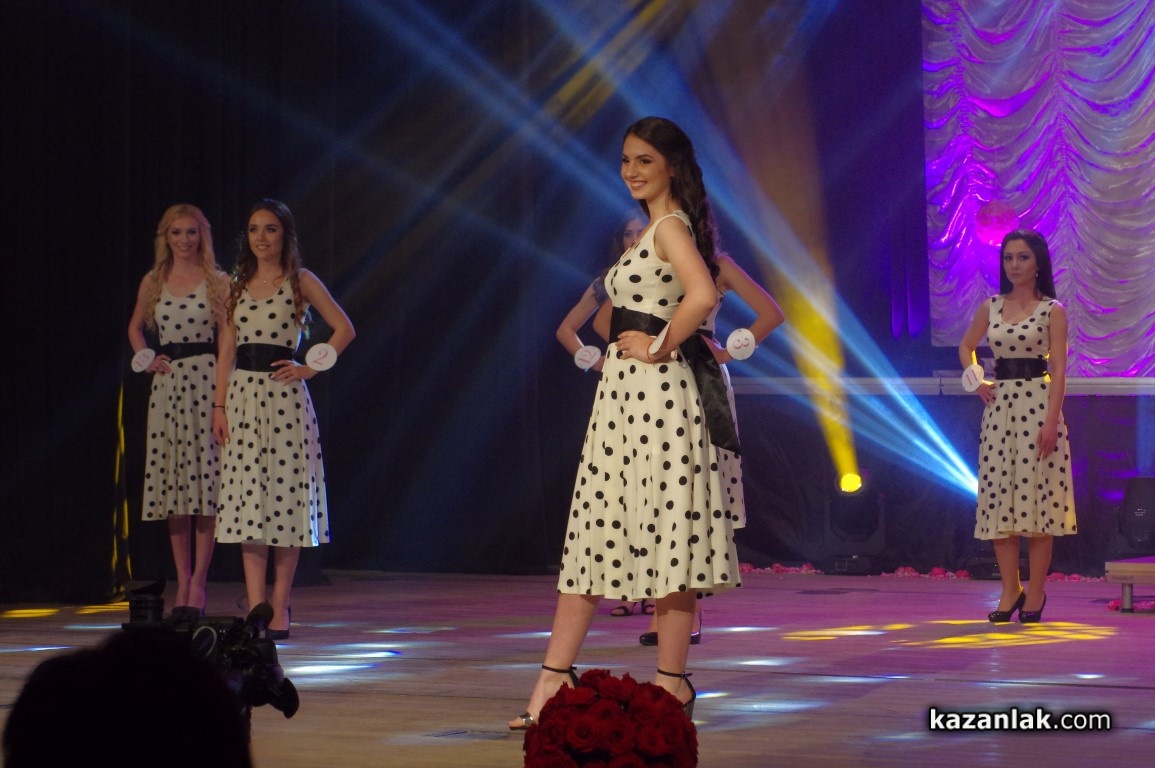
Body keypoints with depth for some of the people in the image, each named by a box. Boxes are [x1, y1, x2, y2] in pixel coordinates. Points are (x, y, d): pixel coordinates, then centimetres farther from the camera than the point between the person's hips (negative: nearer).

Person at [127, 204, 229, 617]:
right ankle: (182, 580, 10)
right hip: (167, 383, 4)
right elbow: (135, 327, 26)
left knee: (204, 477, -7)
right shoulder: (153, 283, 11)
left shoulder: (217, 282, 1)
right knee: (171, 479, 3)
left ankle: (198, 581, -4)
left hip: (206, 381, -4)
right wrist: (147, 359, 7)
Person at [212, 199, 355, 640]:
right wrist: (219, 406, 5)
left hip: (284, 398, -4)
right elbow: (227, 350, 12)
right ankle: (255, 609, -1)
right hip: (242, 397, 4)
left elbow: (344, 329, 0)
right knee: (246, 500, -1)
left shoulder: (300, 281, 2)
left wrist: (310, 368, -7)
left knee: (285, 498, -3)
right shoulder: (239, 286, 13)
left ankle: (279, 610, 2)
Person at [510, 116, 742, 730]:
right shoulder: (651, 229, 19)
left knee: (665, 534, -5)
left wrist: (660, 347, -18)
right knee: (595, 533, 6)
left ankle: (672, 682, 0)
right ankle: (554, 679, 6)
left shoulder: (671, 225, -11)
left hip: (656, 392, -10)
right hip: (624, 392, 10)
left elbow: (702, 295, -29)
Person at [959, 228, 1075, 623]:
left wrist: (1051, 421, -15)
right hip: (999, 405, 4)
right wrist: (977, 381, 8)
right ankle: (1010, 590, 9)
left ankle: (1035, 591, 4)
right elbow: (966, 347, 26)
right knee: (998, 496, 2)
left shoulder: (1052, 311, -2)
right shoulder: (990, 308, 10)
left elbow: (1058, 369, -7)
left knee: (1036, 494, -4)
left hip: (1037, 404, -4)